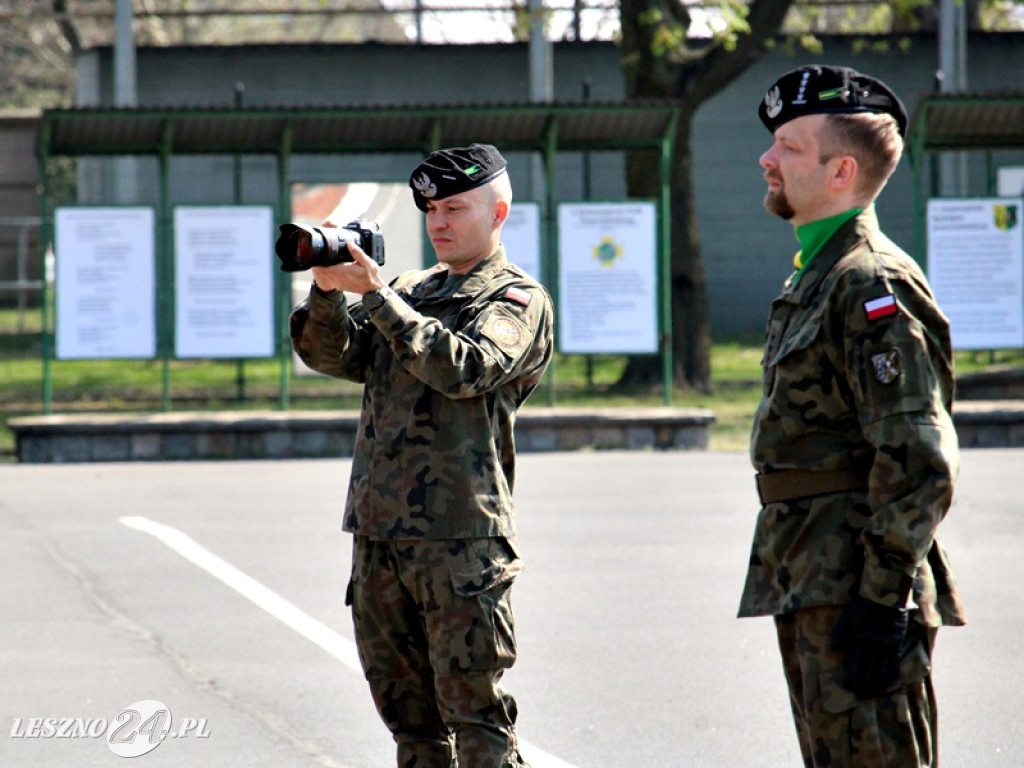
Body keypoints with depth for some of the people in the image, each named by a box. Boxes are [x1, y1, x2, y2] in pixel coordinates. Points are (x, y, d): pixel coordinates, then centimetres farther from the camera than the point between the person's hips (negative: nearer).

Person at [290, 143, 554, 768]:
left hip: (461, 540, -7)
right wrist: (329, 290, -10)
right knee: (409, 713, 11)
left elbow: (463, 369, -18)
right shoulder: (411, 293, 19)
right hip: (379, 533, 7)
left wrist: (377, 294, -18)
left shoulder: (518, 299, -1)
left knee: (475, 717, -7)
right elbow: (332, 355, 9)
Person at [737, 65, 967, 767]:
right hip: (810, 588, 11)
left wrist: (882, 601, -23)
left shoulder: (875, 287, -14)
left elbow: (919, 462, -21)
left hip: (855, 589, -11)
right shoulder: (816, 280, 18)